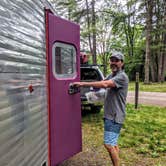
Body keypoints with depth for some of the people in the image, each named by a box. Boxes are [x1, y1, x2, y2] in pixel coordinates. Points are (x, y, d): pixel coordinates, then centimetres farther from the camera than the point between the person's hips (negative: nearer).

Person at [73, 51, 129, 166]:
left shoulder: (122, 76, -16)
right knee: (113, 143, 18)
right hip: (109, 115, 9)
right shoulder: (111, 76, 15)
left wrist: (83, 84, -27)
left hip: (115, 117, -9)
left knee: (109, 144, -10)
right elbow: (103, 83, 5)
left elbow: (104, 84, -28)